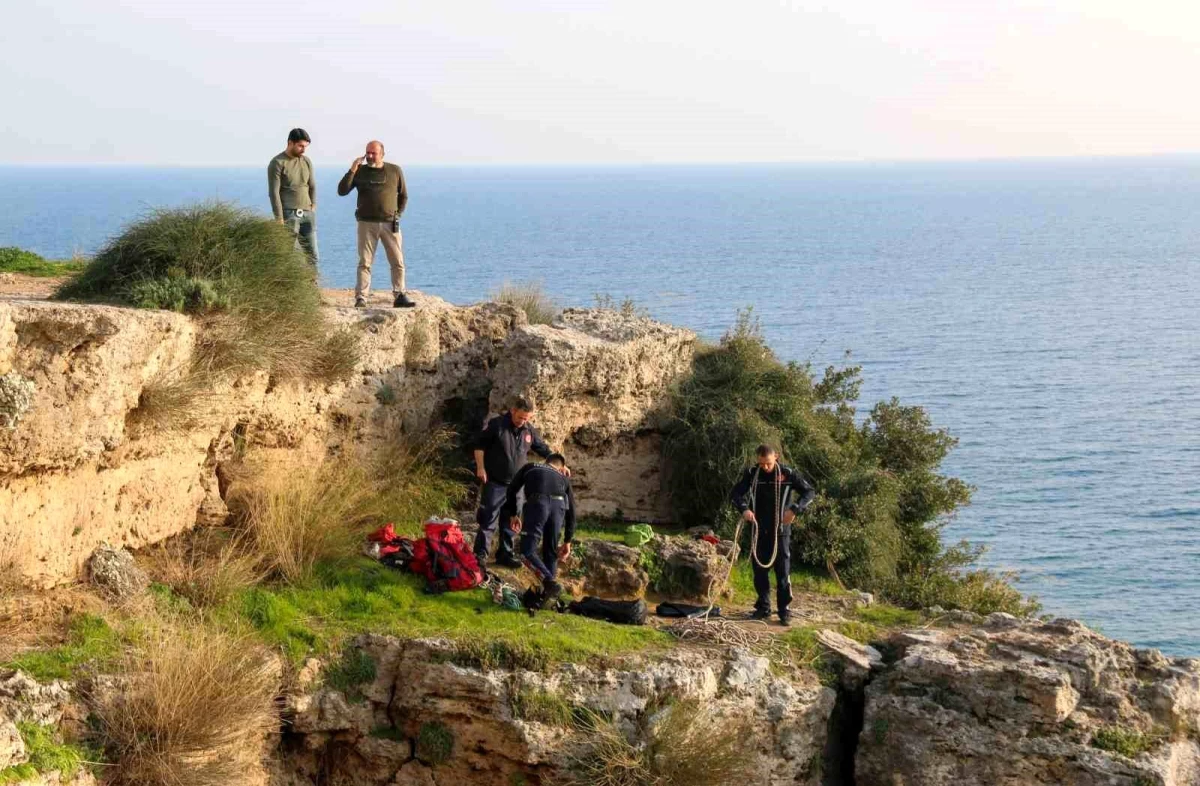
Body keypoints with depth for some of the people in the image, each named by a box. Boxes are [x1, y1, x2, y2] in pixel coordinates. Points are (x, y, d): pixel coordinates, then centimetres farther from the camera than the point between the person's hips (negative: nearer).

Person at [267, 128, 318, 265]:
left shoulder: (306, 161, 13)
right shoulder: (277, 163, -6)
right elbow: (274, 193, -9)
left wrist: (313, 207, 3)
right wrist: (279, 219, -14)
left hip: (307, 214, 6)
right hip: (288, 214, -6)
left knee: (312, 255, 4)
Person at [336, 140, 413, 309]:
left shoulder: (395, 171, 8)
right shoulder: (360, 171, 6)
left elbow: (403, 196, 17)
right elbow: (342, 191, -3)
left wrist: (397, 214, 7)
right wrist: (352, 170, -10)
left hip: (390, 224, 1)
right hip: (367, 223, -1)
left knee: (398, 262, 0)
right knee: (365, 262, -4)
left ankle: (399, 296, 7)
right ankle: (360, 298, -5)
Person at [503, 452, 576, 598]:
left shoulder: (530, 467, 34)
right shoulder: (563, 478, 36)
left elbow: (512, 490, 25)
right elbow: (571, 512, 33)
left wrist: (512, 514, 34)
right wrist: (567, 541, 37)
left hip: (537, 502, -3)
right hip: (559, 505, 3)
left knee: (528, 551, 0)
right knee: (551, 552, 19)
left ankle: (550, 582, -20)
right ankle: (549, 593, 16)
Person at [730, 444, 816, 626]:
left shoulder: (787, 474, -6)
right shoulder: (751, 474, -2)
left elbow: (810, 491, -5)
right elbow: (736, 493, -6)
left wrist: (795, 509, -20)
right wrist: (744, 508, -27)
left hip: (780, 529, -2)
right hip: (758, 529, 2)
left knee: (783, 570, -2)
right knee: (760, 569, 7)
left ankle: (784, 610, 3)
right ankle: (763, 607, 18)